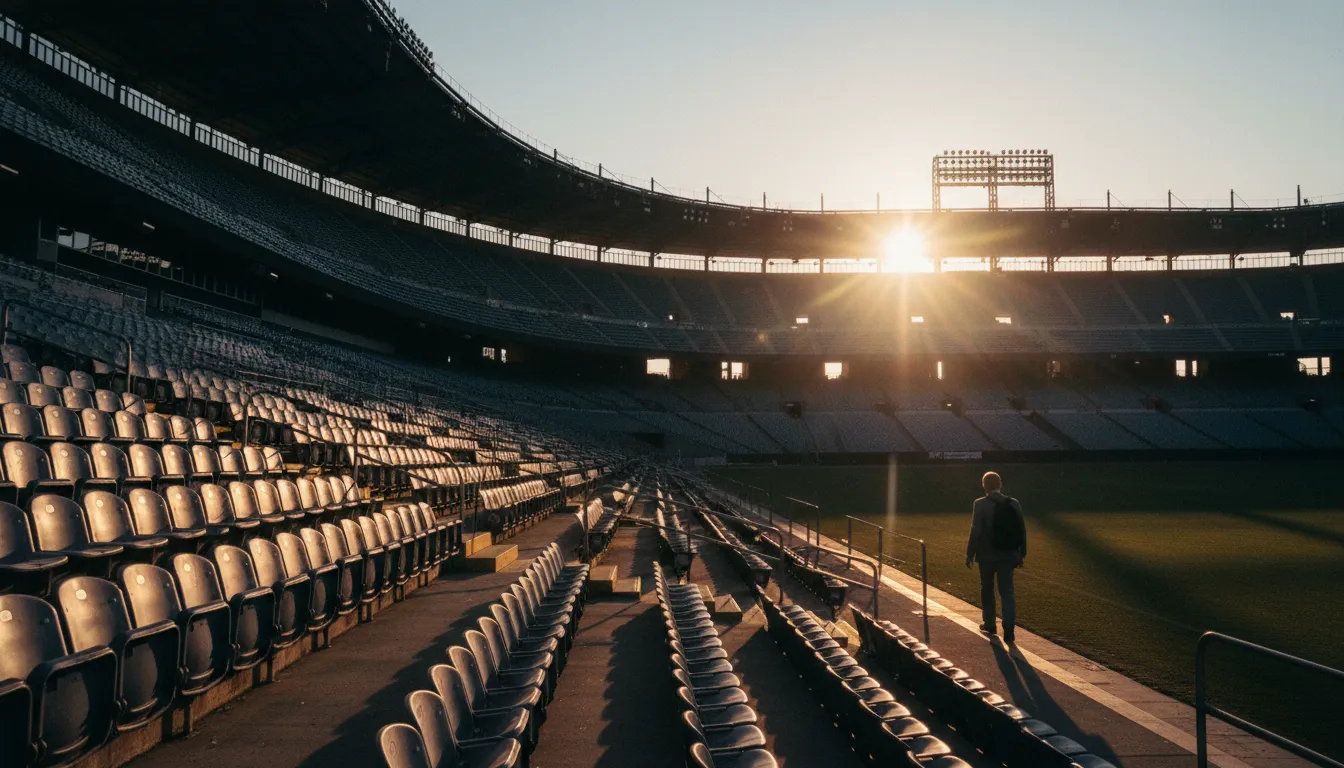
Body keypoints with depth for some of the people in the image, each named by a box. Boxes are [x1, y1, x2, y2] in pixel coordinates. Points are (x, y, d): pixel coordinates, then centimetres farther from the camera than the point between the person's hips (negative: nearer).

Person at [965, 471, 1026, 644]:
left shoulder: (980, 504, -11)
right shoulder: (1014, 503, -1)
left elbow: (975, 531, -12)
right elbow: (1022, 530, 3)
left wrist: (970, 554, -4)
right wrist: (1021, 553, 12)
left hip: (987, 555, -2)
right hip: (1007, 554, 2)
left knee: (987, 588, 17)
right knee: (1007, 592, 4)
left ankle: (989, 625, 27)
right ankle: (1009, 632, -4)